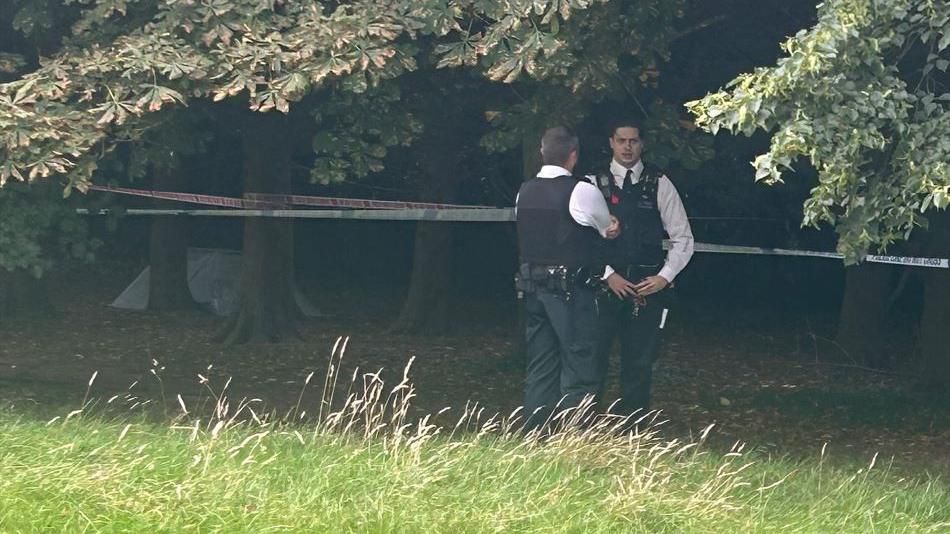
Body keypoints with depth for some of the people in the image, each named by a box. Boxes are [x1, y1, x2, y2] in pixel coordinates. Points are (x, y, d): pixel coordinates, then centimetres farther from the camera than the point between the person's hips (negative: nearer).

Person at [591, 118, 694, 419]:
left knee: (639, 360, 6)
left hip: (647, 288, 1)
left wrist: (664, 277, -7)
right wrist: (608, 275, -11)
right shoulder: (596, 184, 2)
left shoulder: (659, 185, 4)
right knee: (593, 355, -4)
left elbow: (683, 239, 5)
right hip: (604, 284, -1)